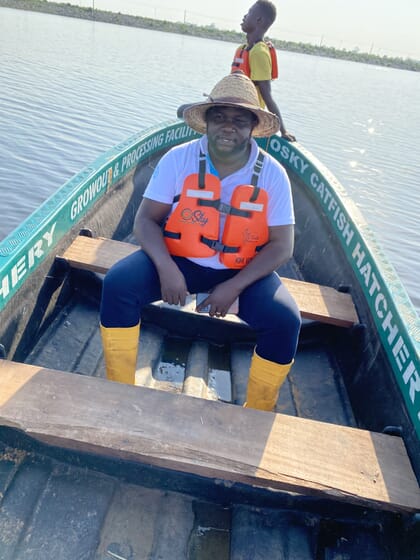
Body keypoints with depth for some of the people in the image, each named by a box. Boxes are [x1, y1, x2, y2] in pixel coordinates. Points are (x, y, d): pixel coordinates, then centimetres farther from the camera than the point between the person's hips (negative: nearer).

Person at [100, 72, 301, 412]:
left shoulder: (272, 174, -9)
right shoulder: (178, 160, -8)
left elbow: (282, 246, -9)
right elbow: (146, 219, -8)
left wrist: (234, 287, -20)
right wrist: (166, 268, -27)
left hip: (245, 269, 0)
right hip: (179, 258, 0)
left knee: (286, 321, -25)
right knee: (118, 284, -25)